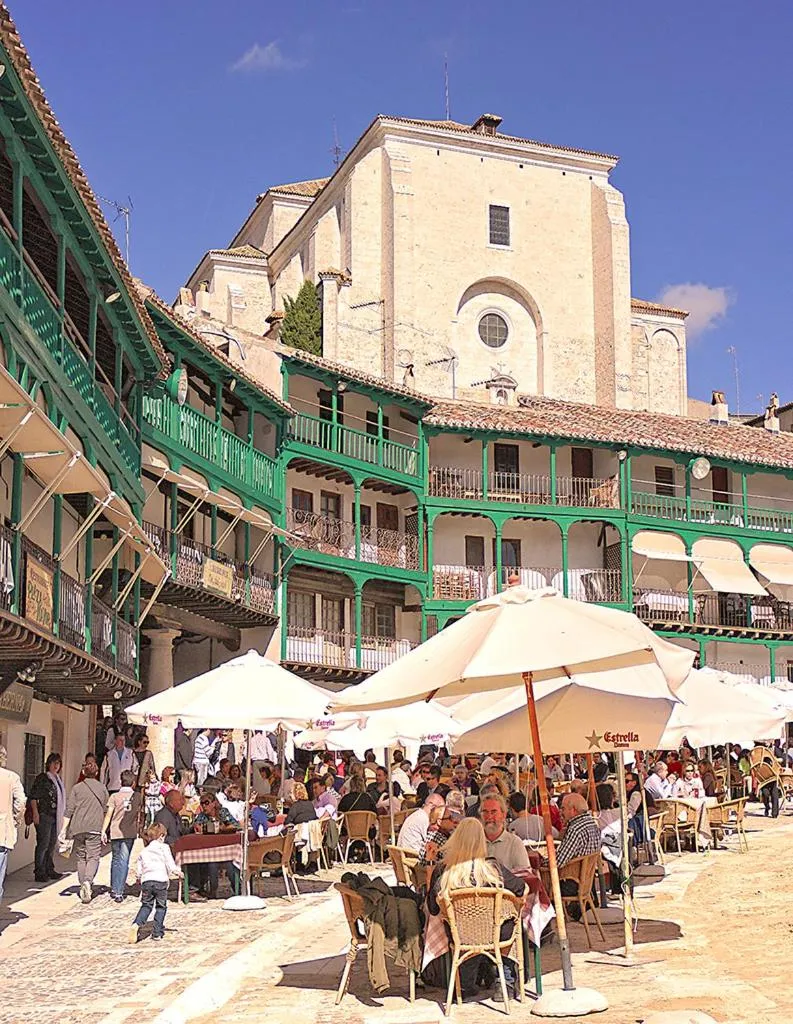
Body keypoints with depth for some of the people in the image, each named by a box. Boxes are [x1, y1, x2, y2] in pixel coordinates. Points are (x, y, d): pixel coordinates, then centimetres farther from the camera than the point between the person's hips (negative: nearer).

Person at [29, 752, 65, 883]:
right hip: (44, 815, -8)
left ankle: (49, 870, 22)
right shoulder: (41, 778, -6)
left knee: (52, 844, 13)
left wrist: (62, 815, 18)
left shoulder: (58, 779, 16)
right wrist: (35, 813, -18)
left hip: (55, 816, 8)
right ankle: (39, 872, -6)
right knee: (43, 844, -9)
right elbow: (33, 797, -10)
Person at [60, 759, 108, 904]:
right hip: (95, 828, -1)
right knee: (93, 857, -2)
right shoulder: (102, 789, 5)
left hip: (78, 827, 1)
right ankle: (88, 881, -26)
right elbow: (106, 811, 6)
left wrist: (64, 829, 1)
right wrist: (104, 830, 13)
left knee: (81, 857, 14)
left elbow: (69, 811, -1)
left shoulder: (77, 788, 3)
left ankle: (83, 885, 15)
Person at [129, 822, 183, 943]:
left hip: (146, 880, 3)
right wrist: (177, 872, 16)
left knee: (146, 905, 12)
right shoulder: (164, 847, 5)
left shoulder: (143, 851, 17)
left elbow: (138, 871, 17)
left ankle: (136, 924, -12)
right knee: (161, 906, 10)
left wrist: (139, 878, 36)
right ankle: (157, 932, 7)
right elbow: (170, 864, -1)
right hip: (160, 880, -3)